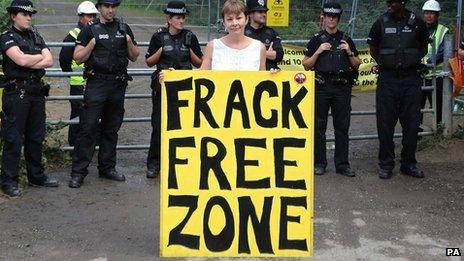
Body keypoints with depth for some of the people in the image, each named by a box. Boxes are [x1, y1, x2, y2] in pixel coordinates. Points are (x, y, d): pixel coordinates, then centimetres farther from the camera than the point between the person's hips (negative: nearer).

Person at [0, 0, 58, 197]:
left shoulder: (35, 37, 15)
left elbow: (49, 61, 3)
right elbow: (21, 59, -19)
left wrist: (29, 61, -11)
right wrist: (40, 57, -1)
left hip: (37, 91, 7)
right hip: (16, 92, -6)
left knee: (36, 137, 13)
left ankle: (36, 176, 24)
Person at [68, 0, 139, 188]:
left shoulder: (124, 29, 12)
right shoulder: (90, 30, 1)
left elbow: (134, 57, 14)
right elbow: (78, 58, -1)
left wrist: (129, 42, -4)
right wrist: (92, 44, -16)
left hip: (118, 85, 4)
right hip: (96, 84, -4)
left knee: (111, 129, 11)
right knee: (88, 128, -7)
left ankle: (107, 168, 21)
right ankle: (78, 172, -3)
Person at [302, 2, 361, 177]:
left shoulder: (346, 40, 13)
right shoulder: (316, 40, 7)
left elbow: (357, 65, 15)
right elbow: (306, 65, 4)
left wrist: (349, 52, -3)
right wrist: (318, 51, -9)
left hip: (342, 88, 2)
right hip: (321, 87, -1)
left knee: (342, 127, 1)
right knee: (319, 126, 0)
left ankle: (342, 164, 6)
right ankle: (319, 163, 8)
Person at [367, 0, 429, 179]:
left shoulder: (417, 23, 3)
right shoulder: (381, 23, 3)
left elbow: (423, 48, 17)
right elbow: (373, 49, 16)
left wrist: (412, 62, 10)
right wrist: (385, 64, 10)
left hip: (411, 79, 1)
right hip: (387, 79, 0)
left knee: (411, 124, 5)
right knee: (385, 124, 1)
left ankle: (409, 163, 16)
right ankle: (386, 164, 10)